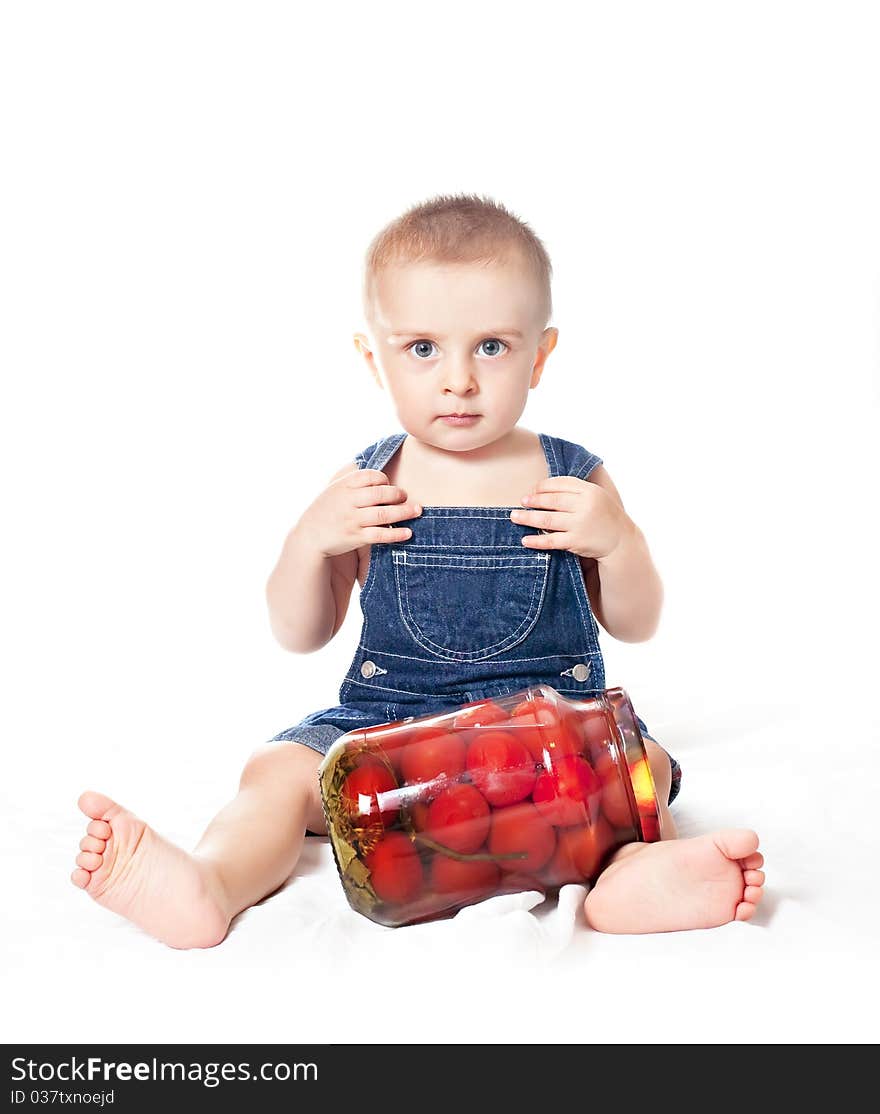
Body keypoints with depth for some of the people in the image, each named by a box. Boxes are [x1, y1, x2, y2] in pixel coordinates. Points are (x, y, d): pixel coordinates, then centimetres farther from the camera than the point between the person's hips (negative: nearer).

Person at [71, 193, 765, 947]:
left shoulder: (574, 481, 1)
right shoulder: (362, 489, 1)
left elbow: (635, 625, 6)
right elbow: (300, 636, 7)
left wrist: (617, 541, -14)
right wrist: (311, 540, -11)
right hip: (386, 723, 1)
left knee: (637, 761, -26)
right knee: (280, 770, -20)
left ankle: (634, 872, -50)